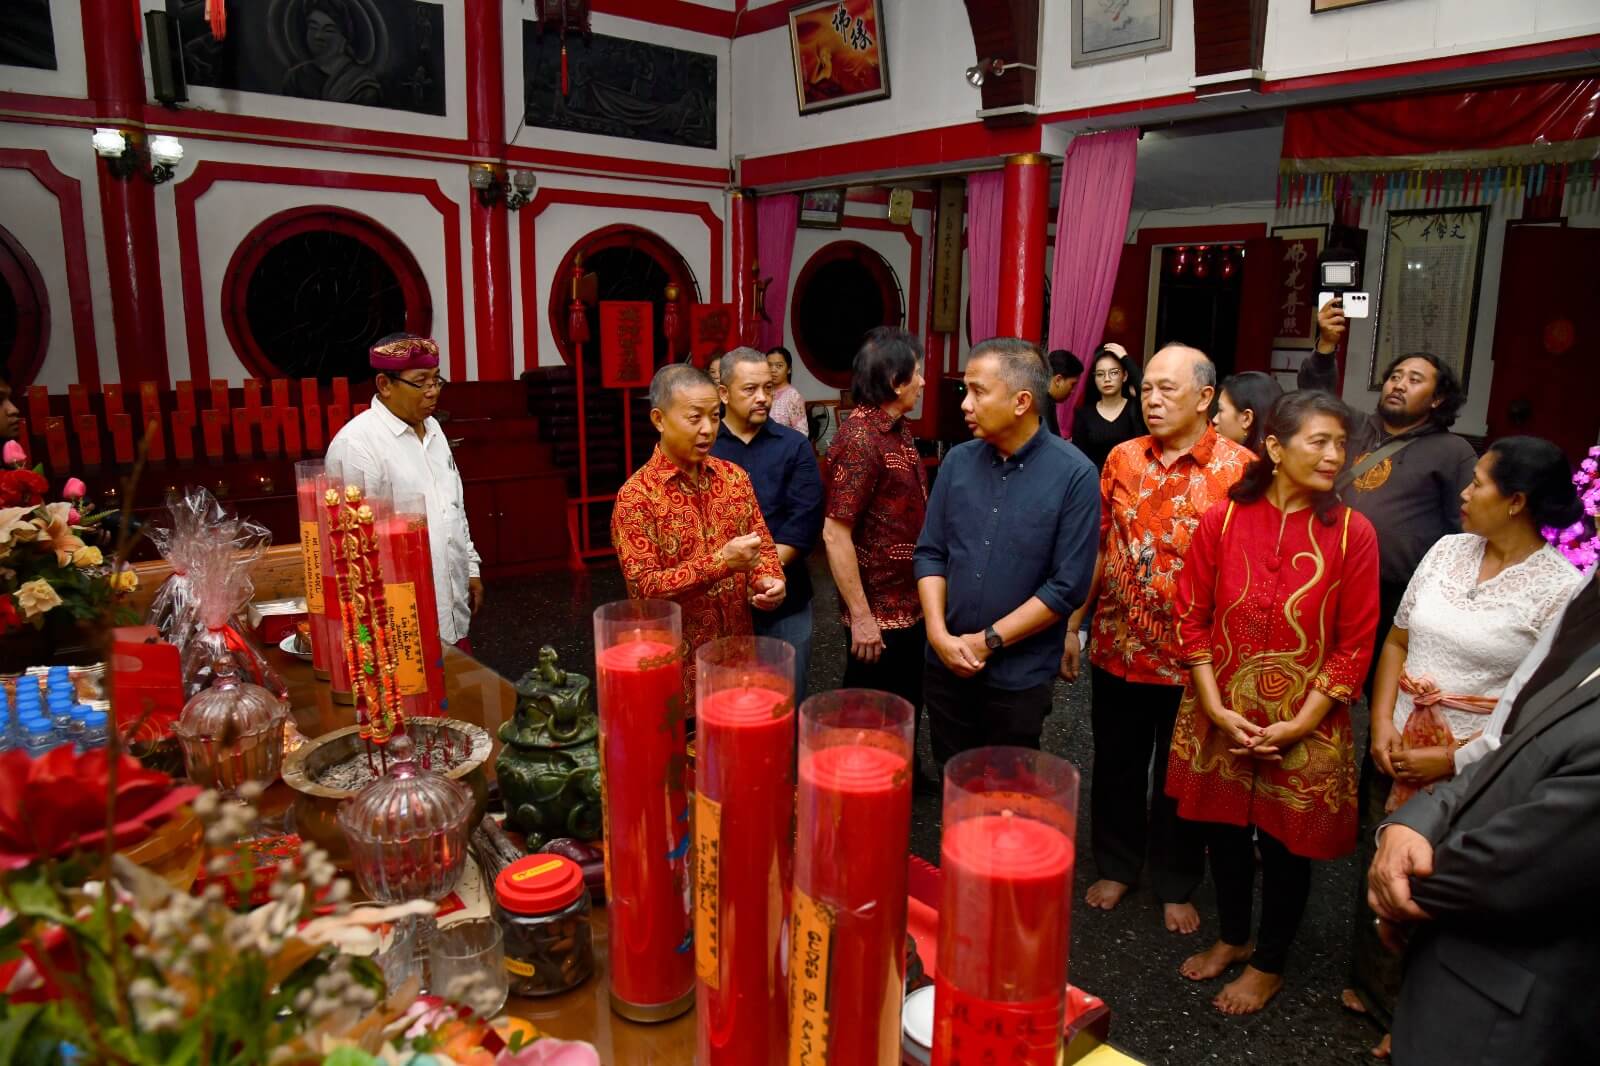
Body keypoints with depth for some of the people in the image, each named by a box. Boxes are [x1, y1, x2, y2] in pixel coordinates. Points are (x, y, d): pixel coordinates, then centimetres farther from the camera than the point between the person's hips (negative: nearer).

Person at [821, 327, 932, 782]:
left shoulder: (897, 429, 8)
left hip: (911, 602, 9)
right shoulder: (859, 438, -21)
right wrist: (861, 617, -22)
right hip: (879, 609, -9)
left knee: (907, 704, 23)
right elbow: (835, 534, -24)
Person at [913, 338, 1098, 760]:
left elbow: (1068, 586, -15)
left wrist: (988, 641, -14)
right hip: (945, 667, 4)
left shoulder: (1074, 475, -14)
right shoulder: (958, 460, 0)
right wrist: (939, 634, -10)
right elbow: (930, 553, 3)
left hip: (1019, 678, -4)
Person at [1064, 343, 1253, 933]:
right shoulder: (1122, 458, 2)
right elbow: (1098, 549, 6)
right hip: (1117, 648, 3)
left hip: (1192, 658, -3)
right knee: (1116, 765, 17)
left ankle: (1175, 885, 34)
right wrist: (1073, 627, 5)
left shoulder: (1238, 468, -10)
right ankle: (1116, 865, 38)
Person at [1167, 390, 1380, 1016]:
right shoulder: (1222, 521, -5)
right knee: (1224, 829, 17)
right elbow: (1192, 618, -2)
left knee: (1284, 844, 12)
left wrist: (1299, 725, -13)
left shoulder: (1352, 533, -9)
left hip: (1304, 726, -1)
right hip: (1222, 719, 2)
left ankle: (1269, 965, 36)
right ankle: (1232, 938, 43)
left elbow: (1355, 644, -7)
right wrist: (1216, 709, -10)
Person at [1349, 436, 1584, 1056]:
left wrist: (1451, 761, -15)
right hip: (1398, 749, 5)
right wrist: (1382, 724, -5)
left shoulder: (1562, 588, -14)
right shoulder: (1448, 549, 1)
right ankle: (1371, 987, 41)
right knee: (1378, 869, 17)